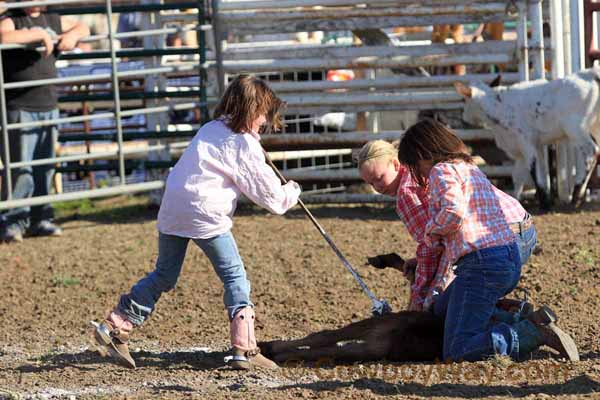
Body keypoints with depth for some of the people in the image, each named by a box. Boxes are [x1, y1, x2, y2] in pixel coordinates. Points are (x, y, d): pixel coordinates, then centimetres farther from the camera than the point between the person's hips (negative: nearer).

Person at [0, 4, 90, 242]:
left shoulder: (52, 20, 14)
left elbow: (82, 28, 25)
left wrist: (71, 36, 2)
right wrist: (39, 35, -21)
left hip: (49, 106, 7)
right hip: (19, 109, -7)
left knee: (45, 168, 10)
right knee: (21, 170, -9)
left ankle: (40, 220, 18)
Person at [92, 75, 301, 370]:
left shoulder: (211, 129, 20)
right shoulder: (244, 145, -3)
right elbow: (269, 195, 1)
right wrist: (292, 193, 21)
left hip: (172, 210, 7)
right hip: (205, 214, -7)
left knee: (164, 276, 18)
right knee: (234, 277, 3)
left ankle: (114, 328, 14)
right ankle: (244, 349, -1)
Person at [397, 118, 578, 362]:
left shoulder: (442, 171, -6)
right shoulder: (471, 169, 25)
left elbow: (453, 211, -25)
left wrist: (431, 232, -5)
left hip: (482, 264, -10)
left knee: (457, 353, -12)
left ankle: (534, 334, -24)